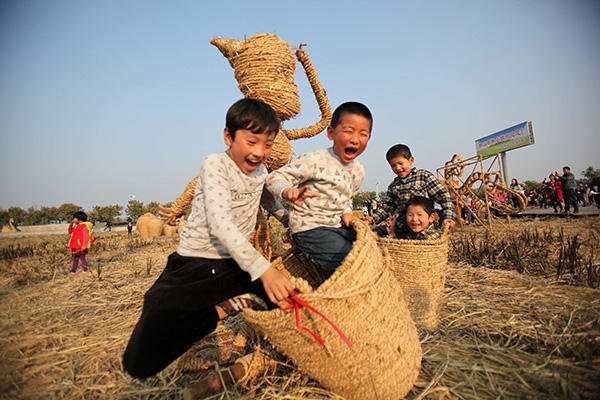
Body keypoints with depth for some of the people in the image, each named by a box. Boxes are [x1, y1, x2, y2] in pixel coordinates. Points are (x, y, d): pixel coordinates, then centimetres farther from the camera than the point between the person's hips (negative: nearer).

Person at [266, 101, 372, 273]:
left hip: (337, 226, 8)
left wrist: (346, 213, 4)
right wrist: (288, 191, -36)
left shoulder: (358, 170, 9)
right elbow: (274, 177, -15)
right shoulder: (315, 160, -15)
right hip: (310, 228, -8)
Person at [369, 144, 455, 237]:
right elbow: (386, 207, 17)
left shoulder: (424, 176, 2)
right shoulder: (393, 186, 14)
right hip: (401, 225, 4)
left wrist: (448, 216, -13)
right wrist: (371, 220, 3)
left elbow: (443, 196, -1)